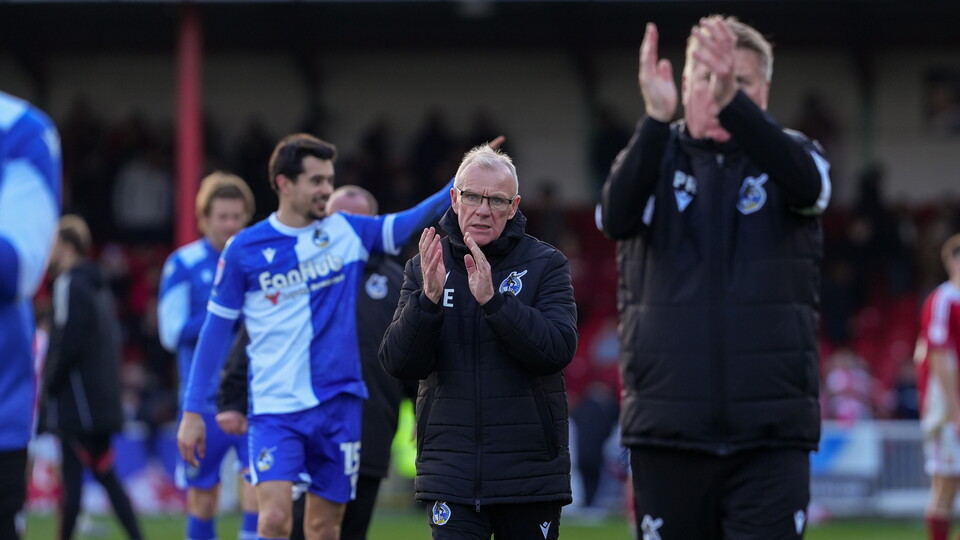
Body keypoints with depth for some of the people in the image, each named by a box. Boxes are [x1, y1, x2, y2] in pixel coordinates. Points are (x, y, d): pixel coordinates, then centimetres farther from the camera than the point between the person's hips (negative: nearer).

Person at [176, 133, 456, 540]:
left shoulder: (348, 232, 3)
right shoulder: (245, 249, -2)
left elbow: (415, 221, -6)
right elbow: (215, 330, 3)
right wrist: (192, 411, 3)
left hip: (339, 404, 3)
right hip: (275, 409, -3)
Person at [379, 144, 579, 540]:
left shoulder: (545, 265, 2)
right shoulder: (423, 269, 8)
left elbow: (558, 349, -13)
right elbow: (398, 363, -3)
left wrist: (492, 299, -24)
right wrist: (428, 297, -19)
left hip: (530, 472, -1)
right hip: (451, 473, 1)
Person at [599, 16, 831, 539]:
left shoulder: (786, 155, 6)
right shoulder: (655, 158, 7)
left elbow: (806, 184, -20)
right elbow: (616, 216, -16)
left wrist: (733, 102, -38)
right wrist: (656, 117, -34)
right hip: (669, 432, 1)